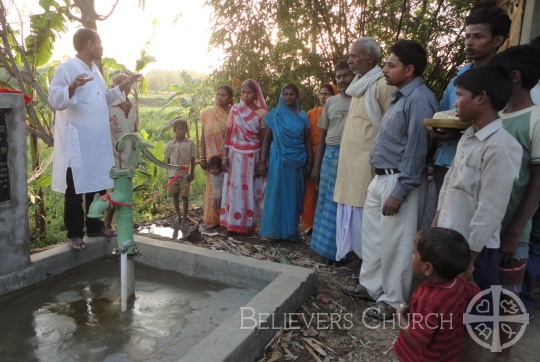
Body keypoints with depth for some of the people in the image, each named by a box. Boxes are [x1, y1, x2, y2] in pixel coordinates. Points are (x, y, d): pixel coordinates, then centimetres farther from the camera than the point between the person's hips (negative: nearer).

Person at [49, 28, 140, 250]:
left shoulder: (95, 70, 14)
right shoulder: (66, 69, -11)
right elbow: (55, 101, -17)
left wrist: (123, 87, 16)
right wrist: (72, 88, -34)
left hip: (98, 142, 8)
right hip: (76, 142, -8)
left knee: (98, 185, 15)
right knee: (75, 190, 2)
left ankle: (95, 226, 28)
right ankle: (74, 234, 14)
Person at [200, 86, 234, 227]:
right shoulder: (207, 114, 5)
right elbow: (203, 137, 6)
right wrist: (203, 158, 1)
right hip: (213, 158, 1)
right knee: (214, 188, 6)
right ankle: (213, 218, 14)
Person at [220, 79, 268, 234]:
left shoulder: (262, 113, -3)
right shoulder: (234, 110, 3)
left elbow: (264, 139, -2)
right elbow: (228, 134, 4)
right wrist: (225, 156, -2)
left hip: (252, 156, -2)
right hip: (236, 155, 2)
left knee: (250, 189, 3)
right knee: (234, 188, 5)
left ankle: (248, 224, 12)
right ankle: (233, 223, 14)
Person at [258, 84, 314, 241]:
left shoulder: (303, 116, 7)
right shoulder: (274, 115, 3)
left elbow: (308, 140, 8)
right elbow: (267, 139, 3)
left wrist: (310, 162, 3)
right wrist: (262, 161, -4)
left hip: (297, 161, 2)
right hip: (278, 160, -2)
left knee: (294, 195, 7)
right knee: (277, 194, 1)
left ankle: (292, 231, 16)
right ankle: (276, 230, 10)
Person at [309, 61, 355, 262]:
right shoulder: (331, 102, 12)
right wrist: (316, 166, 13)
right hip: (330, 155, 5)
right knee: (326, 203, 10)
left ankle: (340, 249, 16)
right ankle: (327, 245, 25)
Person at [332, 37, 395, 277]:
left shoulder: (382, 85, -10)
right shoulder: (359, 84, 17)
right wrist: (345, 159, 18)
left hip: (367, 162, -9)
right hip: (350, 161, 9)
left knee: (363, 210, -3)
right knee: (351, 209, 11)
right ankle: (357, 258, 22)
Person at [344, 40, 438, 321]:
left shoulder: (419, 99, -16)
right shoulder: (400, 97, 14)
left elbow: (416, 150, -20)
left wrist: (399, 192, -20)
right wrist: (380, 182, 18)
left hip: (398, 182, -10)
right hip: (380, 179, 10)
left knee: (394, 245, 2)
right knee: (372, 236, 18)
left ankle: (393, 301, 18)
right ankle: (371, 286, 35)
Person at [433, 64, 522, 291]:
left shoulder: (500, 147, -20)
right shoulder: (468, 137, 6)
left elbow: (490, 210, -21)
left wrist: (470, 256, -16)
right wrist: (436, 223, 14)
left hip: (474, 249, -8)